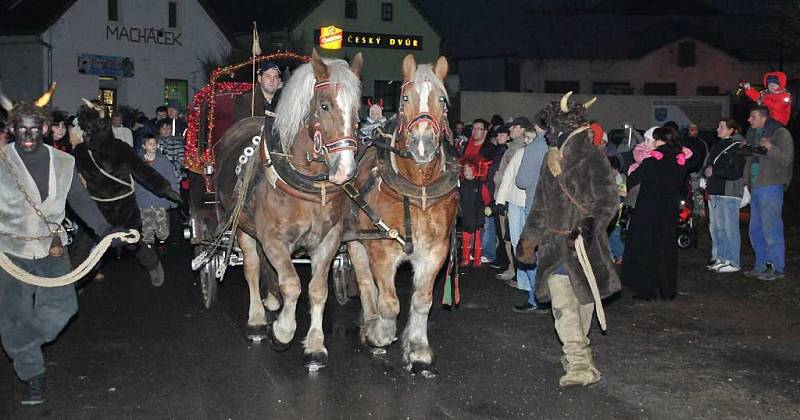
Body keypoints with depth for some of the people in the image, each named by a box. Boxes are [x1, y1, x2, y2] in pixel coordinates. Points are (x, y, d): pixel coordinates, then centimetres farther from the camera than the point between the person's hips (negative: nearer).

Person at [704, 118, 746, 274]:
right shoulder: (718, 146, 17)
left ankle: (733, 262, 0)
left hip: (729, 193, -8)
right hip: (714, 192, 8)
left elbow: (735, 172, -15)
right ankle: (719, 258, 19)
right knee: (715, 227, 10)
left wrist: (714, 171, -13)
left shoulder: (737, 147, -7)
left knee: (730, 228, -5)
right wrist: (706, 171, -1)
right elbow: (707, 166, 20)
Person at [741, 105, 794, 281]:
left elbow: (786, 159, -15)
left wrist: (770, 149, -30)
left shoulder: (781, 134, -7)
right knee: (756, 230, 12)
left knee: (771, 229, -8)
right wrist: (747, 180, 14)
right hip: (755, 187, 9)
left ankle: (776, 268, -2)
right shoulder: (753, 134, 17)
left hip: (771, 187, -9)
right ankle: (761, 266, 21)